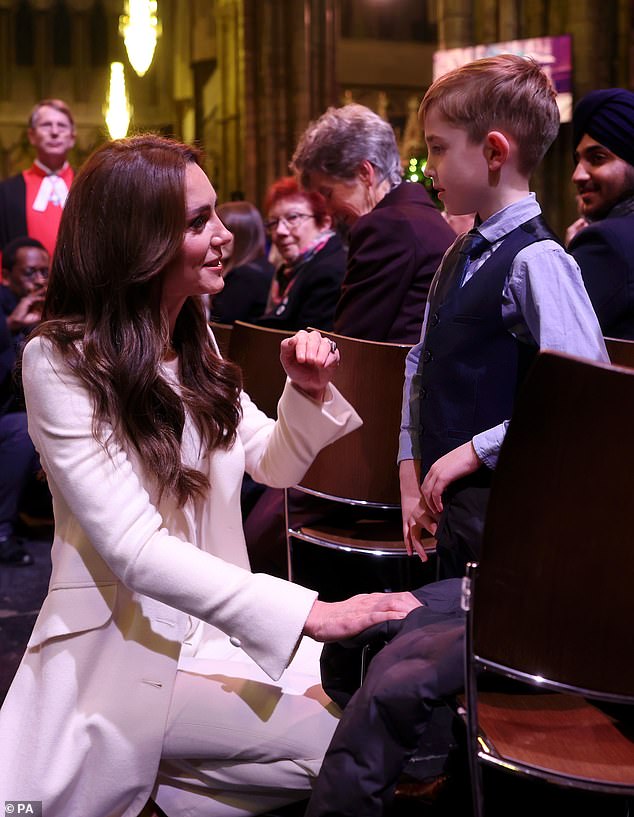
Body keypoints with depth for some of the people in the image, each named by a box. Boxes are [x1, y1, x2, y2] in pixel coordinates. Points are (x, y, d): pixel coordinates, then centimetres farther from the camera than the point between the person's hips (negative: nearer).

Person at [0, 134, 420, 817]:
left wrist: (309, 392, -7)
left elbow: (272, 465, 15)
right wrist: (312, 615, -32)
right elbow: (135, 550, -25)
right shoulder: (61, 364, -16)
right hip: (127, 655, -7)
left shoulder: (191, 339, 9)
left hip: (221, 625, 8)